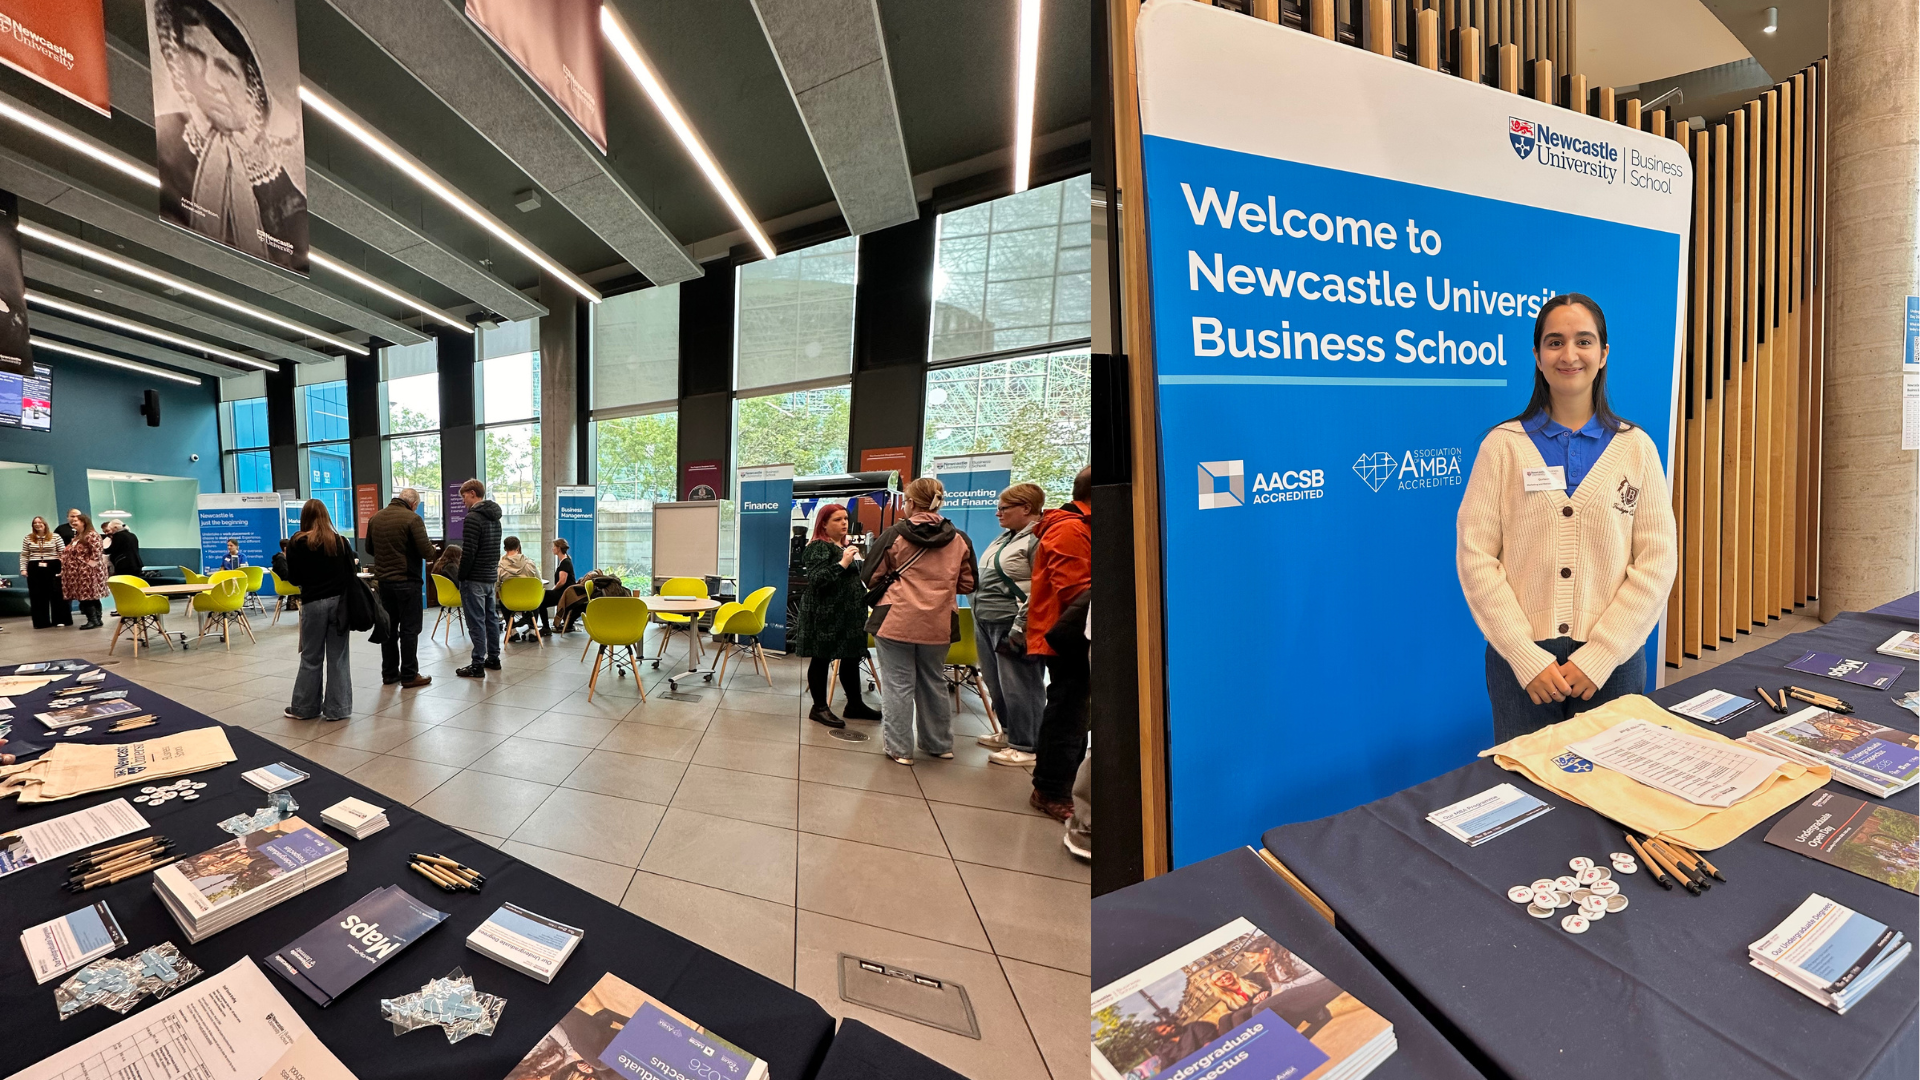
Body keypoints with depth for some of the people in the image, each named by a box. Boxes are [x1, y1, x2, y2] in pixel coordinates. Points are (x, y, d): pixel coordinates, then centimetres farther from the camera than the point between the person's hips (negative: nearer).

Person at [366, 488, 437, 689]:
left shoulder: (375, 518, 7)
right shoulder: (412, 518, -14)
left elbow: (369, 548, 18)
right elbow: (427, 551, -17)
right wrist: (432, 548, 4)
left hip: (383, 581, 7)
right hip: (407, 581, -7)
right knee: (409, 629, -1)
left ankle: (389, 673, 22)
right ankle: (409, 676, 3)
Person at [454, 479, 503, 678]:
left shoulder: (473, 517, -15)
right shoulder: (494, 518, 13)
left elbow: (468, 552, -18)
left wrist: (460, 576, -8)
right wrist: (492, 571, 17)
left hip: (475, 579, -9)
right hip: (491, 577, 9)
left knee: (476, 622, -4)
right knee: (491, 618, 13)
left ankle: (478, 666, 0)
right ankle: (493, 659, 20)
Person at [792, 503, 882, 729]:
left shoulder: (847, 546, 14)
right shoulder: (818, 547, -11)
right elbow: (816, 579, -23)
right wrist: (842, 563, -24)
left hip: (849, 613, 9)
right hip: (825, 615, -8)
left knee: (851, 658, 14)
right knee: (821, 659, 3)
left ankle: (855, 704, 25)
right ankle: (819, 707, 14)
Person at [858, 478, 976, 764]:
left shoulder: (894, 534, -6)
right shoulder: (959, 539, 1)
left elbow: (869, 578, 0)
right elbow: (967, 584, 7)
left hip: (896, 621, -3)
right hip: (938, 625, 3)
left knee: (898, 685, 9)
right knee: (935, 682, 19)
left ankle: (900, 748, 17)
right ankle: (940, 744, 32)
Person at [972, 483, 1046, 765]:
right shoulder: (1007, 536, 17)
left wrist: (1020, 627, -23)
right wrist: (979, 614, 21)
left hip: (1011, 626, -10)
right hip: (987, 623, 10)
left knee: (1017, 688, 1)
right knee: (996, 684, 18)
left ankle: (1026, 747, 16)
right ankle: (1008, 732, 36)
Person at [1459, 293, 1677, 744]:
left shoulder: (1636, 447, 4)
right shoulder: (1503, 444, -4)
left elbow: (1656, 563, 0)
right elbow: (1475, 557, -9)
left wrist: (1598, 657, -10)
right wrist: (1528, 658, -13)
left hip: (1612, 661, 2)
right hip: (1521, 660, -2)